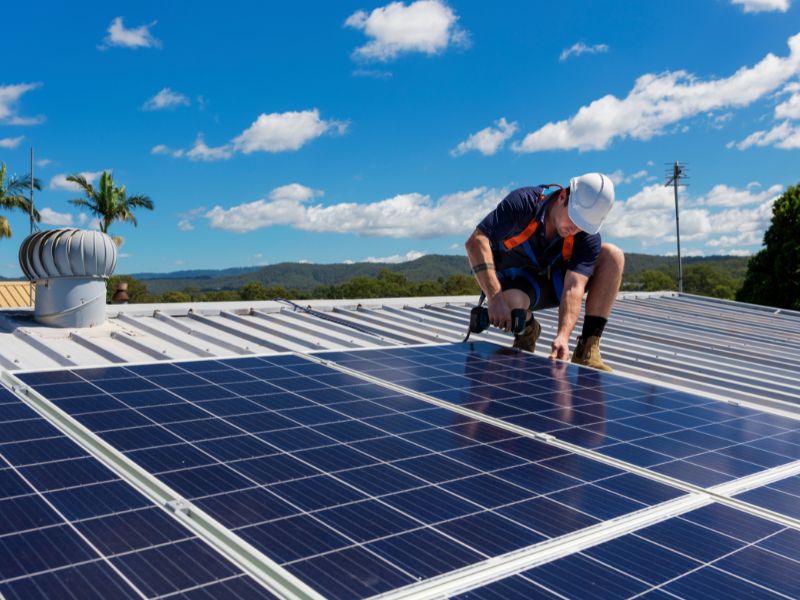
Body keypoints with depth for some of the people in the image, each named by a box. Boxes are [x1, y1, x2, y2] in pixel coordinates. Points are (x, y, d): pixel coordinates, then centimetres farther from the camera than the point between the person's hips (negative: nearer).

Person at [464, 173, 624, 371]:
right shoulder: (523, 202, -27)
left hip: (554, 284, 3)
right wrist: (495, 299, -44)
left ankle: (586, 350, -18)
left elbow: (573, 288, -29)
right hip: (515, 283, -3)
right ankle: (527, 331, -1)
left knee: (612, 255, -19)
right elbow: (476, 242, -34)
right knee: (511, 301, -41)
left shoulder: (588, 236, -20)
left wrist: (563, 335, -47)